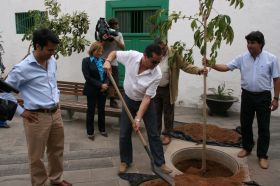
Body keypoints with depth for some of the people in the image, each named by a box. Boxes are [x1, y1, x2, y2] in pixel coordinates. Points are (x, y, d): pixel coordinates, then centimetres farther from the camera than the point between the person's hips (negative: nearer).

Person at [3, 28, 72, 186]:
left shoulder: (52, 61, 4)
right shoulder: (23, 68, -16)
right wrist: (21, 111, -8)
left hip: (56, 113, 6)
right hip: (37, 117, -6)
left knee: (57, 150, 21)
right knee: (37, 156, 10)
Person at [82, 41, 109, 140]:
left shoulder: (103, 61, 8)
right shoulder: (86, 61, -5)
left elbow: (107, 75, 5)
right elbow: (88, 77, -13)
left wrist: (105, 84, -14)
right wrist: (100, 85, -17)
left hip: (103, 90, 4)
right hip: (92, 90, -4)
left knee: (102, 110, 13)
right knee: (91, 111, 7)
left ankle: (102, 129, 30)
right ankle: (90, 132, 19)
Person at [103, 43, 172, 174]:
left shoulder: (156, 75, -28)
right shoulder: (131, 56, -23)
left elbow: (147, 97, -25)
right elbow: (114, 53, -4)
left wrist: (138, 118, -28)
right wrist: (108, 61, -25)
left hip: (146, 102, -2)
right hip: (129, 100, 2)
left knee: (153, 133, 3)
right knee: (124, 133, 5)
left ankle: (160, 162, 19)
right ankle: (125, 161, 24)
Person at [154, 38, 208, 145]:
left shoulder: (173, 55, -11)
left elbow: (186, 65, -15)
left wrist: (199, 70, -31)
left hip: (168, 90, -3)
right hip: (155, 89, 3)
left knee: (168, 113, 8)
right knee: (156, 112, 13)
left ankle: (166, 134, 24)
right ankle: (156, 133, 29)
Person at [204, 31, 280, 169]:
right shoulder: (242, 58, 0)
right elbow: (226, 67, -4)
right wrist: (211, 65, -20)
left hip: (263, 97, -3)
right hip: (247, 95, 3)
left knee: (263, 127, 3)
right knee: (245, 124, 12)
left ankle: (262, 155, 15)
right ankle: (247, 147, 33)